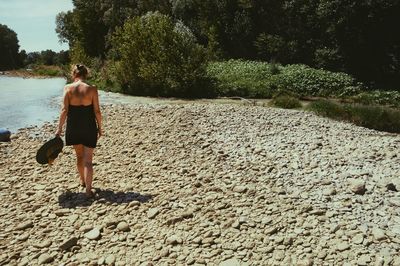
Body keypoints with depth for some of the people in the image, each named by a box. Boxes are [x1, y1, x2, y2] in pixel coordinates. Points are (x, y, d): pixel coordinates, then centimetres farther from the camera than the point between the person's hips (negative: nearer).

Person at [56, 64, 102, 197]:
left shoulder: (68, 88, -5)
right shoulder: (92, 89, -7)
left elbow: (64, 110, -8)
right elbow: (97, 111, -6)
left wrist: (59, 128, -1)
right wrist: (99, 127, 5)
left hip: (73, 127, 2)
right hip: (89, 127, -1)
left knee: (79, 156, 22)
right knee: (88, 160, 3)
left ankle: (83, 181, 39)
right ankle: (88, 189, -3)